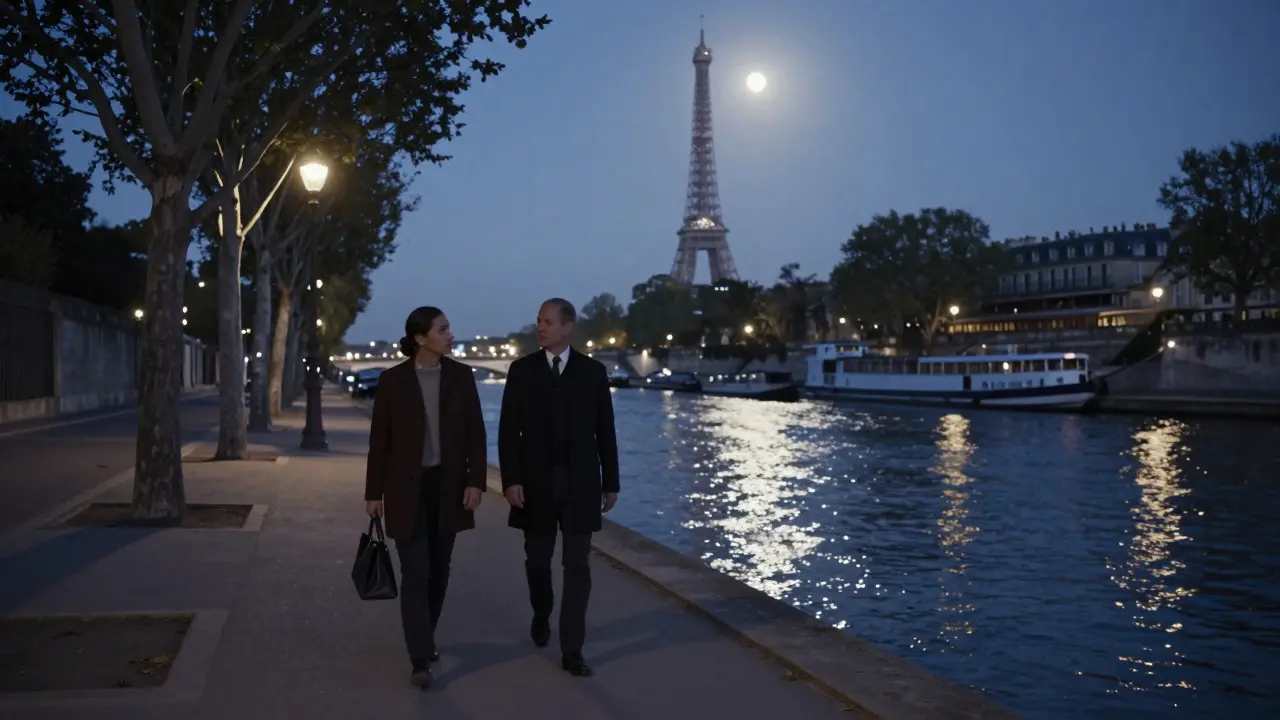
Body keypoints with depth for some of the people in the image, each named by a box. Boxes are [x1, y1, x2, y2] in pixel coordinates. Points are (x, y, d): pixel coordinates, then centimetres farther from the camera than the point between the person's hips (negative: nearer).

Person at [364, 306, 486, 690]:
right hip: (406, 487, -3)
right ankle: (421, 659, -3)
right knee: (415, 572, -6)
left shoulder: (461, 376, 1)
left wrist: (475, 481, -7)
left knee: (438, 569, 12)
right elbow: (379, 439, -2)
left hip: (448, 485, 3)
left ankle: (424, 639, 31)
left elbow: (475, 433, 1)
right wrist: (373, 492, -2)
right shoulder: (392, 380, -5)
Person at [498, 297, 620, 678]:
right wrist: (510, 480, -12)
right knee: (537, 559, 13)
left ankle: (572, 651, 4)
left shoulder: (593, 371, 1)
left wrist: (610, 482, 3)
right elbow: (508, 430, -3)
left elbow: (605, 430, 3)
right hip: (536, 481, 1)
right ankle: (541, 615, 42)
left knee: (577, 566, -3)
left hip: (580, 482, -1)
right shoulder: (521, 370, 0)